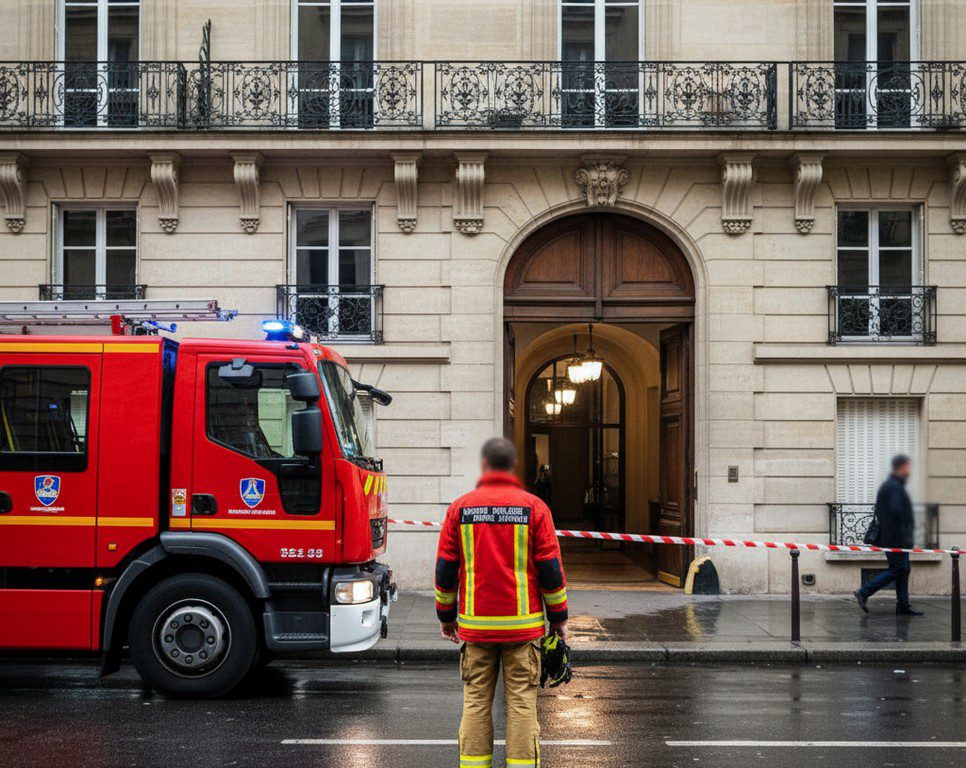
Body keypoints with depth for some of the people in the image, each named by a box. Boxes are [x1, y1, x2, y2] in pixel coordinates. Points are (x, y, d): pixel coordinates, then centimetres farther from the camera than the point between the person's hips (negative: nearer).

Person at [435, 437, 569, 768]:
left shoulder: (460, 508, 2)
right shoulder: (534, 507, -3)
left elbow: (445, 570, 4)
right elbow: (551, 568, -2)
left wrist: (446, 615, 15)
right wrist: (558, 617, 7)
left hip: (475, 625, 1)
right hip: (523, 625, -1)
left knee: (476, 702, 8)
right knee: (522, 702, 3)